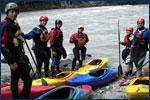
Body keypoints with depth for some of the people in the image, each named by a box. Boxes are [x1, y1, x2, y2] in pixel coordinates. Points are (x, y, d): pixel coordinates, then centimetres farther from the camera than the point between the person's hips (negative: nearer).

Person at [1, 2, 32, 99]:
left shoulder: (15, 24, 14)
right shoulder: (5, 25, -16)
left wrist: (22, 56, 22)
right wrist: (11, 62, -25)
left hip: (18, 57, 10)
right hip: (14, 59, -10)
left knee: (15, 80, 17)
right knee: (28, 80, -10)